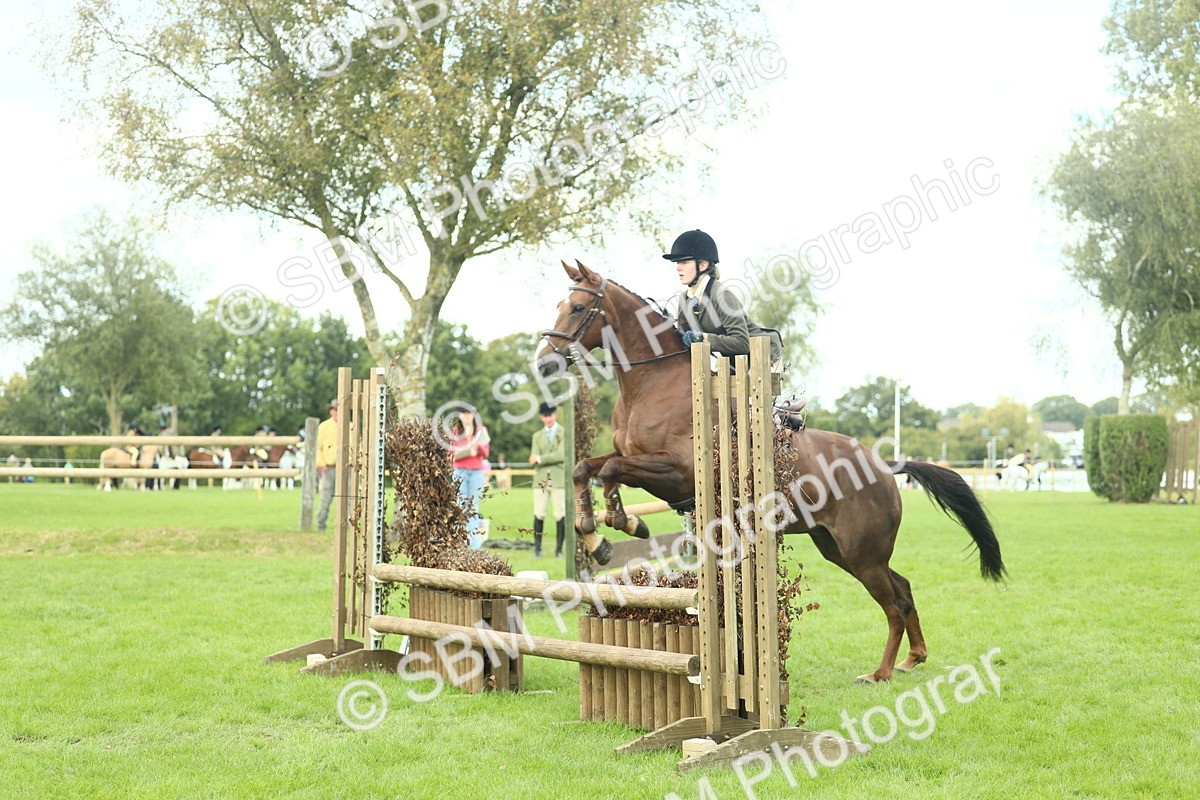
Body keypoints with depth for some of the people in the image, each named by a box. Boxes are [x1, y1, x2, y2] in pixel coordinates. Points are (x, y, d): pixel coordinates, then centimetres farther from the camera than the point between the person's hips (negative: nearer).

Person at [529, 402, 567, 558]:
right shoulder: (537, 436, 16)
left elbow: (562, 455, -9)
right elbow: (533, 459, 4)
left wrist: (541, 459, -7)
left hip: (559, 480, -3)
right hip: (541, 479, 3)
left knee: (560, 515, -3)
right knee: (539, 514, -1)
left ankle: (559, 548, 4)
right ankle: (537, 548, 5)